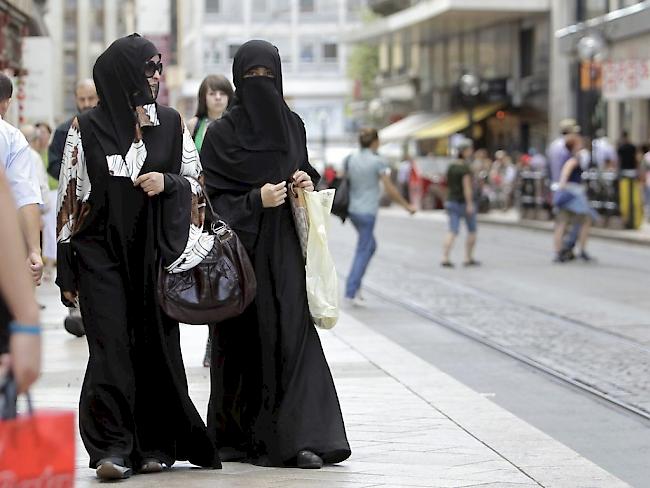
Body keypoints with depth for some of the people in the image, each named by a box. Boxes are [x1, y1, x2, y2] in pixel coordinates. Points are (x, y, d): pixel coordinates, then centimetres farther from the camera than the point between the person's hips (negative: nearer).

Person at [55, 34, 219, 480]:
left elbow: (198, 183, 13)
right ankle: (112, 448, -6)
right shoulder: (87, 128, 0)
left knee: (157, 347, 2)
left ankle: (155, 444, 12)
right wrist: (67, 269, 0)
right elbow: (69, 196, 2)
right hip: (102, 254, -2)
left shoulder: (171, 124, 7)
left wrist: (168, 182, -10)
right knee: (111, 347, -9)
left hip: (156, 253, 2)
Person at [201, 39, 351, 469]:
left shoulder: (292, 126, 10)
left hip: (284, 250, 3)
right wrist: (256, 200, -18)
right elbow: (212, 196, -5)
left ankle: (300, 437, -9)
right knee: (245, 341, 0)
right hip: (241, 249, -3)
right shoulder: (221, 134, -2)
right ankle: (241, 436, 12)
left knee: (293, 333, -6)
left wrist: (307, 184, -1)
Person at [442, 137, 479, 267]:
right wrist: (470, 204, -22)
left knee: (452, 231, -1)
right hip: (465, 202, -6)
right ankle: (468, 258, 16)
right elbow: (466, 186, -21)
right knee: (472, 231, 12)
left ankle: (445, 258, -15)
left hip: (452, 201, 6)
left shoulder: (451, 167, 8)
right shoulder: (465, 168, -14)